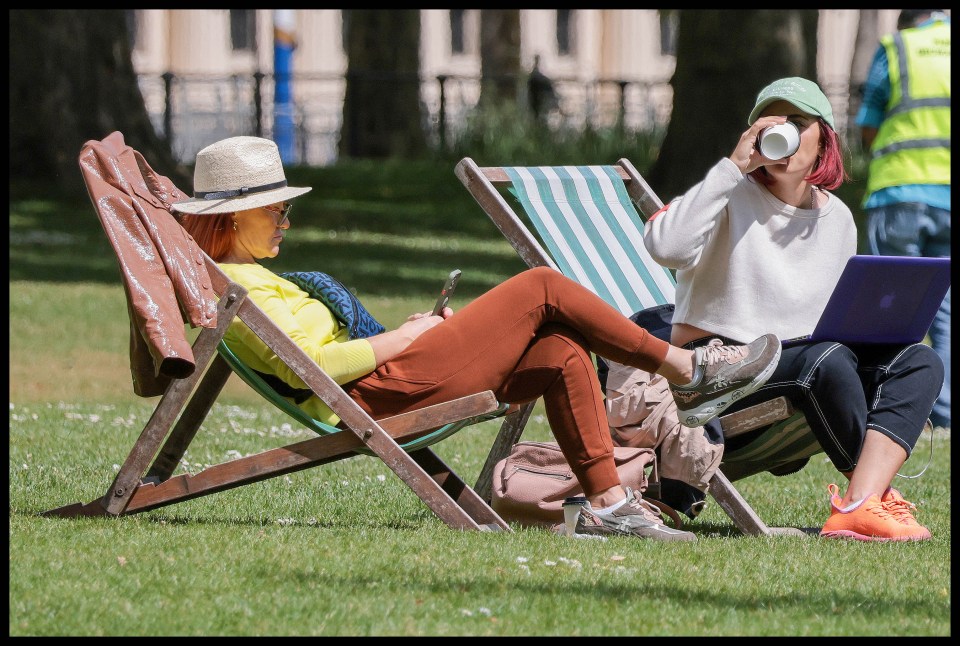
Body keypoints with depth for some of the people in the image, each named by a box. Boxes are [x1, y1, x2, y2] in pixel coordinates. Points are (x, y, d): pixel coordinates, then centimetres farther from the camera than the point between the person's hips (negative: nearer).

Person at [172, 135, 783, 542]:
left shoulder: (244, 277, 22)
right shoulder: (235, 287, -12)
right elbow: (311, 362, -22)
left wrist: (406, 331, 11)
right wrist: (406, 336, -12)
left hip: (388, 380, 11)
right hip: (383, 392, -11)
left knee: (563, 353, 0)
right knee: (542, 287, -9)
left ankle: (609, 500, -3)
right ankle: (690, 369, 0)